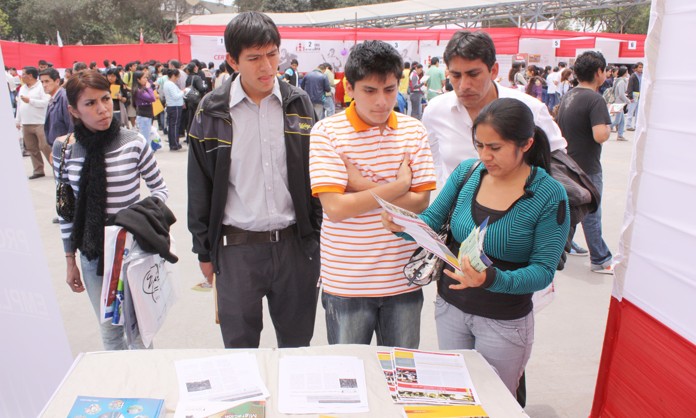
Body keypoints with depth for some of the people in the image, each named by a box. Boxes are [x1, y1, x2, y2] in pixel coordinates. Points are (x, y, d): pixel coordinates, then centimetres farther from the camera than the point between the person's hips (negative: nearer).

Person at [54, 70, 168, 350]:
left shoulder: (133, 143, -11)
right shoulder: (63, 148, -1)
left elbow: (160, 189, 1)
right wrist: (70, 260, 10)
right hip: (93, 253, 3)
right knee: (109, 332, 17)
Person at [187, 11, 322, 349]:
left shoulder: (298, 103, 3)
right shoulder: (212, 111, -2)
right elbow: (199, 186, 4)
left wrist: (318, 237, 5)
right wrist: (204, 250, 5)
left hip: (295, 244, 1)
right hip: (236, 248, -1)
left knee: (298, 345, 16)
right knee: (239, 347, 14)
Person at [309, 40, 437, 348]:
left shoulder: (413, 130, 1)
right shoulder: (327, 132, -9)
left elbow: (421, 202, -6)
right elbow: (336, 208, -19)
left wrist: (362, 185, -14)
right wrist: (397, 186, -14)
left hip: (403, 279, 3)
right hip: (346, 283, -2)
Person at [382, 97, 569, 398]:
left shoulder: (549, 195, -16)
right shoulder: (467, 172, -5)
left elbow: (543, 271, -16)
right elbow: (431, 221, -2)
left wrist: (492, 279, -34)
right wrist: (403, 225, -24)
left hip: (504, 322, -3)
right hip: (450, 307, 3)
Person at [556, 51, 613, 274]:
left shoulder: (568, 95, 7)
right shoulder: (595, 99, -20)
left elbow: (558, 127, 17)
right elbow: (600, 135, -30)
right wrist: (607, 127, -11)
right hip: (586, 168, -8)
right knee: (590, 215, 4)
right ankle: (600, 260, 17)